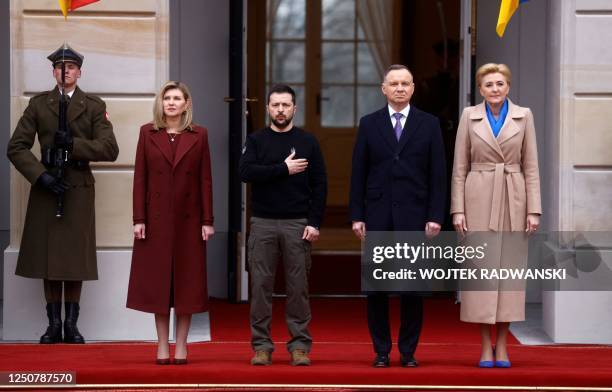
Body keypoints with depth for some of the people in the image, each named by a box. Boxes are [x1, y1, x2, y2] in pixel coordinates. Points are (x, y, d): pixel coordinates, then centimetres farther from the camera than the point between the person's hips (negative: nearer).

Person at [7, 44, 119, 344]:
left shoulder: (94, 107, 7)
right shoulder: (38, 104, 8)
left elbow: (110, 150, -3)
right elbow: (16, 147, 2)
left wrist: (73, 144, -14)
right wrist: (41, 175, -11)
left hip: (79, 188, -1)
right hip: (46, 187, 1)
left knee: (76, 258, 0)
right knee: (47, 257, 1)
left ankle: (71, 325, 6)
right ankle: (54, 324, 7)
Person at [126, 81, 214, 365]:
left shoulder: (199, 135, 3)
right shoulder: (148, 133, 3)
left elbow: (205, 180, 2)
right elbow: (140, 178, 2)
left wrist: (207, 220, -2)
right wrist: (138, 219, -4)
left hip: (188, 218, 0)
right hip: (156, 218, 0)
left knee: (187, 280, 2)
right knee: (158, 280, 2)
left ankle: (181, 344, 9)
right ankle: (162, 344, 8)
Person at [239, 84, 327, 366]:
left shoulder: (307, 142, 6)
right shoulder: (256, 141, 7)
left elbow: (319, 185, 3)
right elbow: (246, 172, -10)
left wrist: (314, 223, -6)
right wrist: (284, 169, -14)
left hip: (297, 224, 0)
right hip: (263, 223, 0)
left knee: (298, 287, 0)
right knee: (261, 285, 0)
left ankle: (300, 346, 5)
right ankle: (261, 345, 5)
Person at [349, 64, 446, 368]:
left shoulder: (429, 124, 5)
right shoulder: (369, 124, 7)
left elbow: (438, 175, 3)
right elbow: (358, 174, 6)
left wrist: (435, 217, -4)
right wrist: (357, 216, 0)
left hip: (414, 217, -1)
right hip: (378, 217, 1)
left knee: (412, 288, 0)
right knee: (376, 286, 2)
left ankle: (408, 351, 9)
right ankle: (381, 351, 10)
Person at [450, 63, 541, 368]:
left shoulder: (523, 117, 5)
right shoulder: (469, 117, 3)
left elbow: (531, 166, 4)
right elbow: (460, 167, 4)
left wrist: (534, 210, -3)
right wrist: (458, 210, -3)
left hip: (512, 199, 1)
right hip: (479, 198, -1)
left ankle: (501, 346, 7)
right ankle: (485, 346, 4)